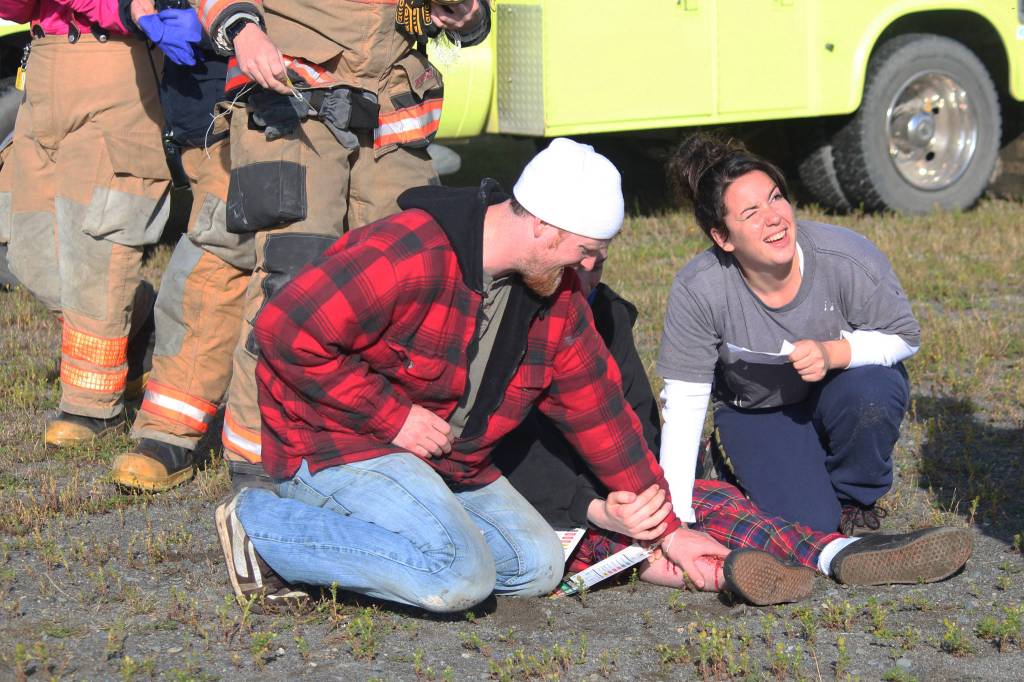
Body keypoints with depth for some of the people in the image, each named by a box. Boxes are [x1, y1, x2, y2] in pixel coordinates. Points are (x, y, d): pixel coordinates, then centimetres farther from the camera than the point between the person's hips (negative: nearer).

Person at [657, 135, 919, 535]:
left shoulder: (849, 259, -27)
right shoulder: (697, 291, -26)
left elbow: (905, 337, -11)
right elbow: (683, 401, -19)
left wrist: (832, 354, -32)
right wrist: (675, 516, -24)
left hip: (845, 385, 1)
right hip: (757, 413, 0)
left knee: (867, 396, -35)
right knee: (808, 525, -20)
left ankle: (855, 502, -2)